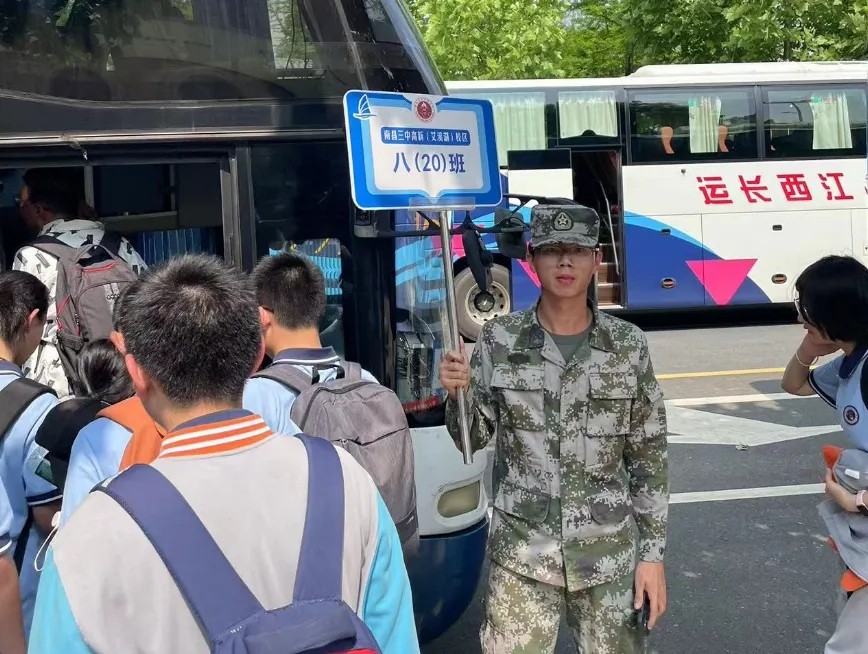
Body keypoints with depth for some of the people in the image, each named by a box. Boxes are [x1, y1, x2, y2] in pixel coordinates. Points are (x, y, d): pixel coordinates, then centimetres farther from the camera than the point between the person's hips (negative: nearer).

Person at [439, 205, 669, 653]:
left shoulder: (628, 346, -3)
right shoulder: (499, 341, -4)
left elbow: (649, 457, 2)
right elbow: (473, 439, 3)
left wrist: (652, 553, 0)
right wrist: (457, 395, -18)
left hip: (610, 558, 1)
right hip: (521, 558, 0)